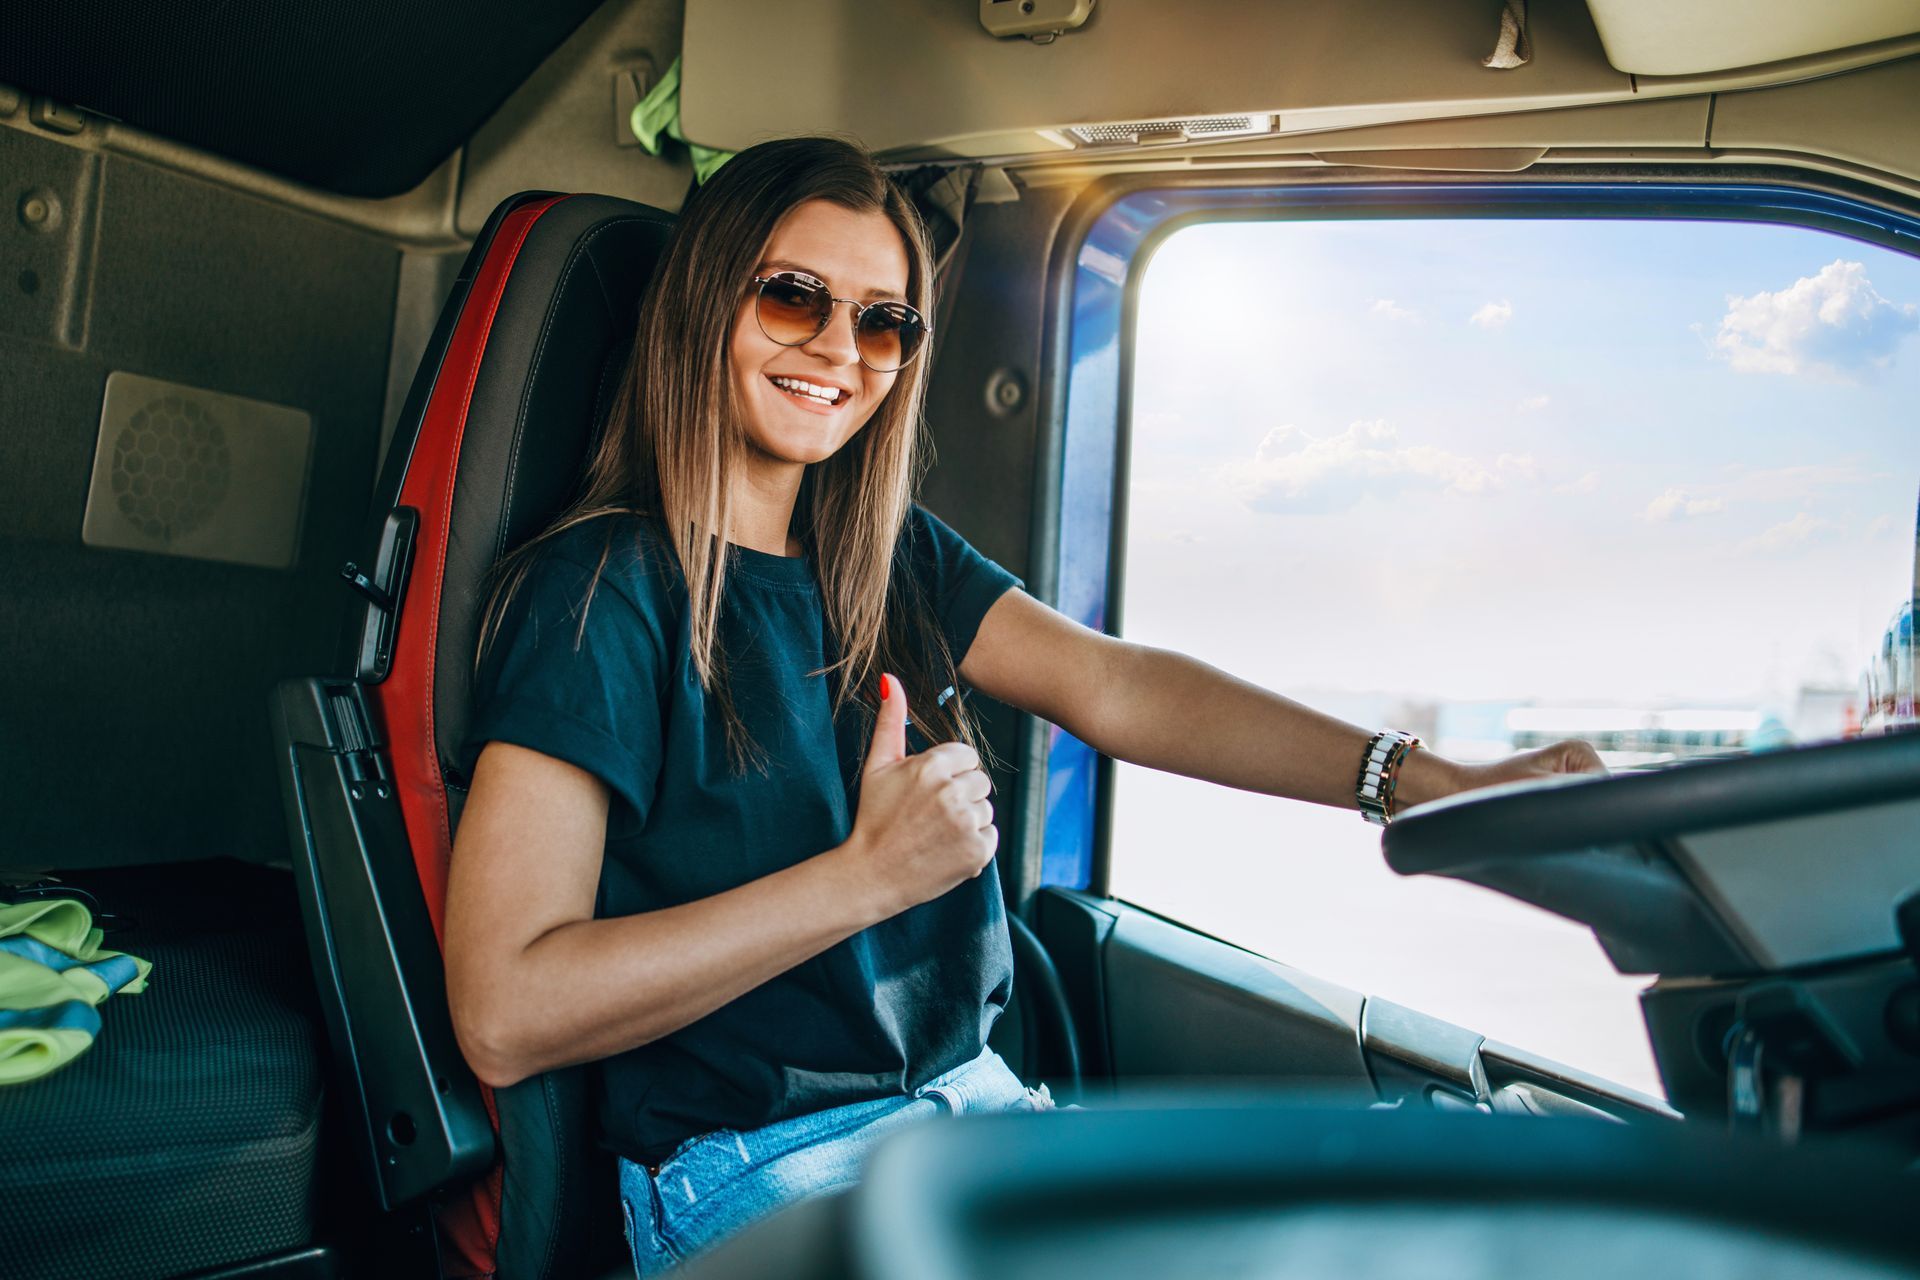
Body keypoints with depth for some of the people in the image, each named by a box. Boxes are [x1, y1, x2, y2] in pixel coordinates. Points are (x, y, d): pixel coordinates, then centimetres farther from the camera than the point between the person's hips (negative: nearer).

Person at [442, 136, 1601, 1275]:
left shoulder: (895, 558, 10)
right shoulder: (601, 591, -12)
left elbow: (1114, 687, -6)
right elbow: (503, 1015, -19)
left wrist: (1433, 785, -19)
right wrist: (869, 873, -21)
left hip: (970, 1099, 7)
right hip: (753, 1169, -6)